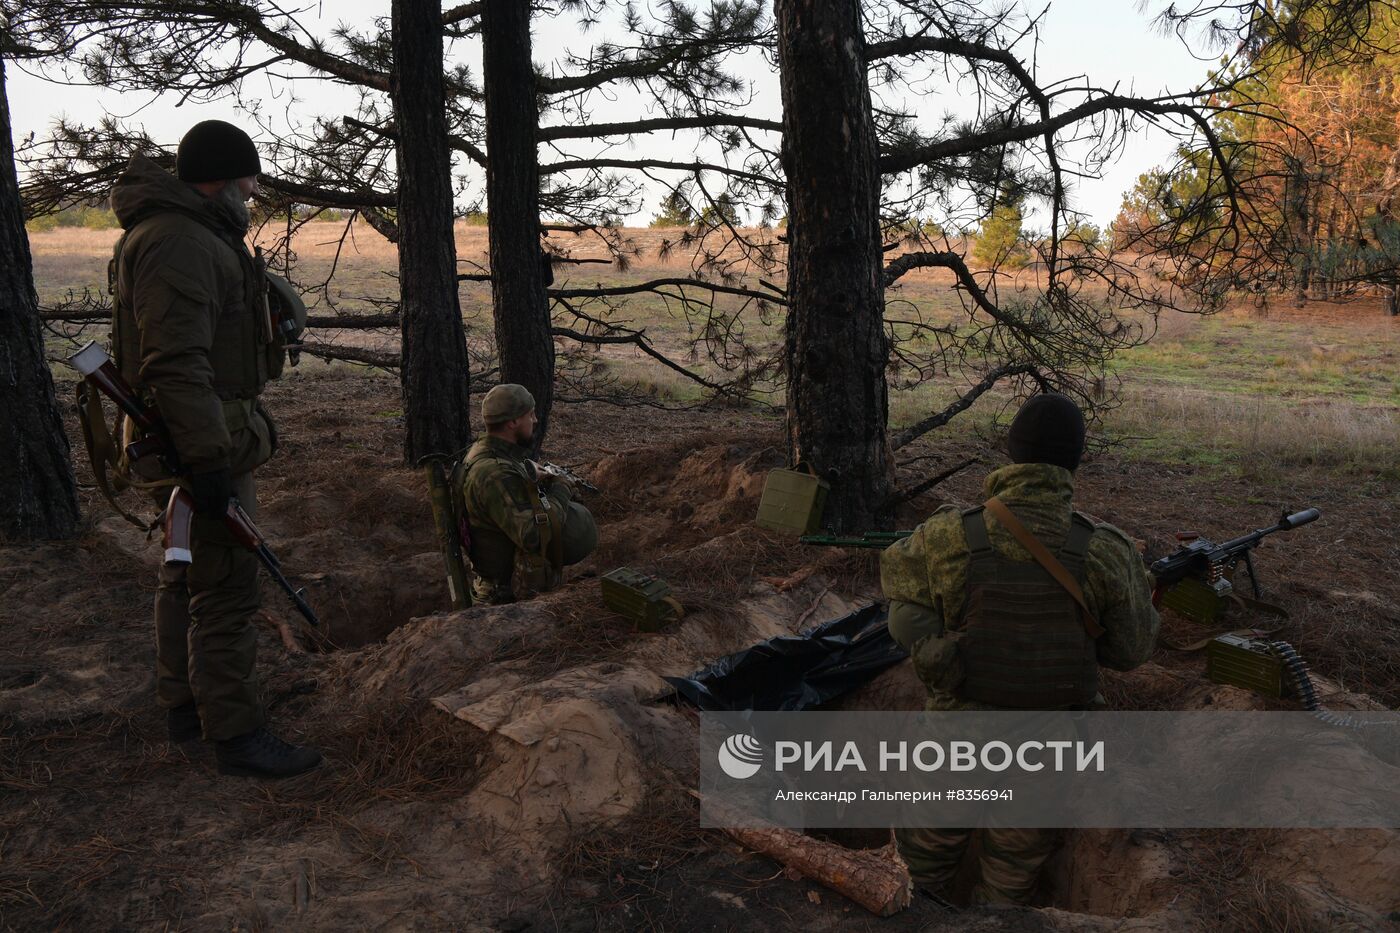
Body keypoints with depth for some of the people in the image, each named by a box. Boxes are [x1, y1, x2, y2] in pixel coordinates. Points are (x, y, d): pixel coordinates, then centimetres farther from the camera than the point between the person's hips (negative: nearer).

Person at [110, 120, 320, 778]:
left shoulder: (192, 233, 17)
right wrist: (207, 459, -29)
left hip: (199, 440, 11)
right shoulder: (179, 241, -18)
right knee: (226, 588, -7)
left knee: (185, 575, 18)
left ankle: (184, 707, 31)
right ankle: (236, 735, 0)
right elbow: (175, 363, -27)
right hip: (203, 440, -11)